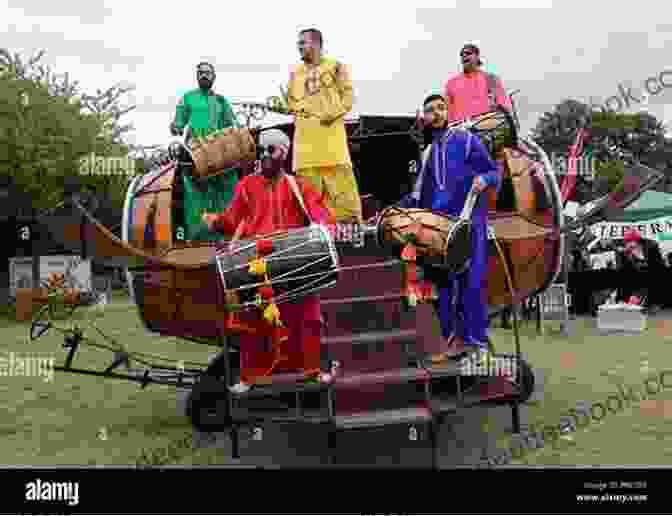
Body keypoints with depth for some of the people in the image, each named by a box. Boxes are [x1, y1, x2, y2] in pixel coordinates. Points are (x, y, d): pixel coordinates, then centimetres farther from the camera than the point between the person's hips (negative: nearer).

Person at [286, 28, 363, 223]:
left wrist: (333, 113, -13)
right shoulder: (295, 72, 18)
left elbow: (348, 96, 1)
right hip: (306, 136, 4)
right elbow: (291, 103, 16)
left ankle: (349, 220, -2)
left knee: (340, 178, -7)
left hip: (331, 132, -3)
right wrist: (278, 106, -5)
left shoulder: (335, 66, 7)